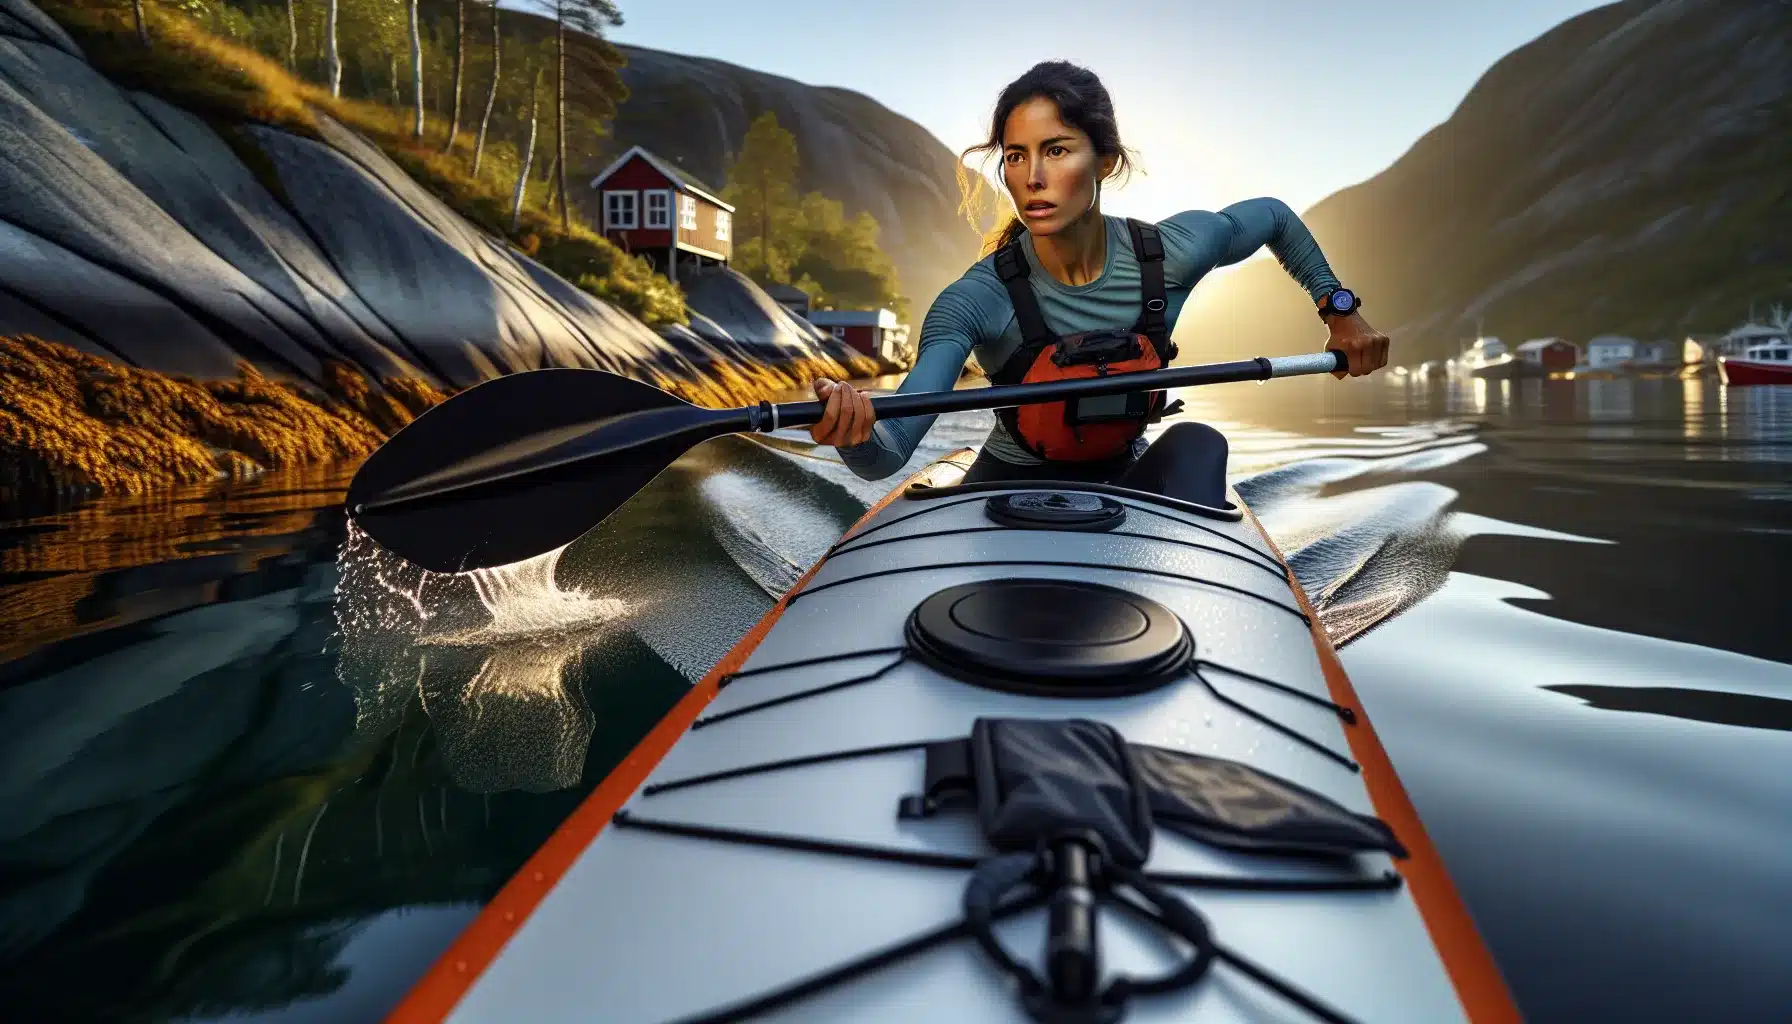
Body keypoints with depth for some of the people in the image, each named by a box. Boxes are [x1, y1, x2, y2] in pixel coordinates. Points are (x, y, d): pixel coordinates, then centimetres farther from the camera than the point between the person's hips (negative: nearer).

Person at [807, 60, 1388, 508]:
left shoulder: (1176, 253, -15)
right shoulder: (977, 301, -25)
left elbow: (1273, 216, 10)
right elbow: (887, 456, -36)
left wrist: (1339, 310, 10)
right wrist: (856, 433, -58)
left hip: (1126, 483, 2)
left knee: (1197, 444, -27)